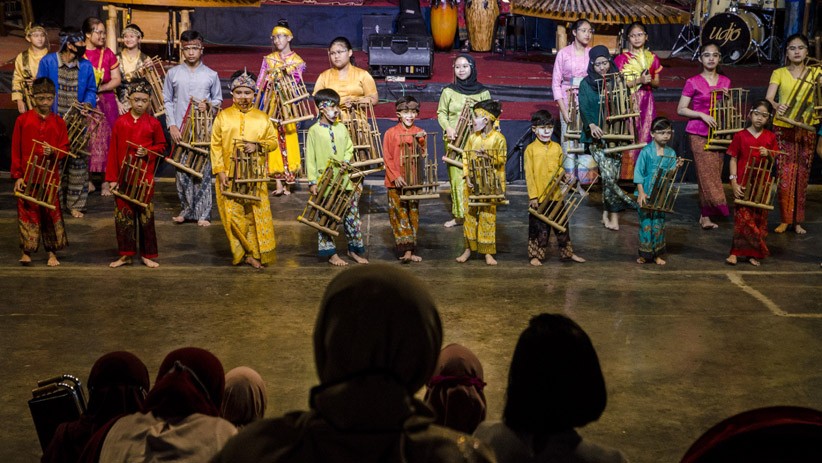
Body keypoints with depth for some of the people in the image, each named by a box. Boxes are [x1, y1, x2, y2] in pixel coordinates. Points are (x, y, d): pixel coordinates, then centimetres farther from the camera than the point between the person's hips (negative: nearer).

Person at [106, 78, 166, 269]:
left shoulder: (153, 123, -1)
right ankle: (126, 254, 15)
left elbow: (161, 145, 10)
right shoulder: (120, 122, 0)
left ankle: (147, 254, 14)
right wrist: (112, 178, -2)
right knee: (123, 215, 5)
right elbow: (113, 151, 1)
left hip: (145, 177, -1)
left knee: (146, 215, 4)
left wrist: (148, 152, -11)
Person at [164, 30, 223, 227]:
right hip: (180, 130, 1)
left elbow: (218, 100, 12)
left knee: (204, 171, -2)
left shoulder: (211, 75, 4)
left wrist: (208, 105, -11)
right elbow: (167, 101, 7)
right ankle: (186, 209, 15)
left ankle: (203, 213, 3)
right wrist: (172, 126, -3)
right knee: (182, 172, 3)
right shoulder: (173, 73, 4)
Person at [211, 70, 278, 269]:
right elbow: (215, 145, 1)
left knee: (256, 215, -2)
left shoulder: (262, 118, 7)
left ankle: (255, 253, 6)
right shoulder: (223, 116, 3)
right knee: (233, 215, -3)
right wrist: (220, 172, -8)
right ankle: (245, 252, 8)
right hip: (229, 176, -1)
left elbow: (273, 140, 9)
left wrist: (258, 146, -12)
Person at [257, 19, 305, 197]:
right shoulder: (269, 59, 9)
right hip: (271, 104, 1)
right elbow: (260, 84, 7)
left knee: (288, 141, -3)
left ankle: (288, 180, 5)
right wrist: (256, 106, -2)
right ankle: (278, 183, -4)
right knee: (274, 141, -4)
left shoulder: (297, 61, 4)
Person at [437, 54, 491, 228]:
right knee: (457, 177, 0)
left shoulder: (483, 92, 4)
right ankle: (458, 215, 8)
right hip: (454, 141, 1)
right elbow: (441, 113, 9)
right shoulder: (448, 91, 4)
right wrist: (448, 128, -9)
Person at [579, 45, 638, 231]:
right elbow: (584, 109, -4)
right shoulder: (586, 84, 6)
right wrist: (591, 125, -22)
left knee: (612, 174, -11)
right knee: (608, 172, -18)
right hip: (596, 135, -2)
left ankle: (607, 212, 0)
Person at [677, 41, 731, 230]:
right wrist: (702, 115, -15)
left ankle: (705, 214, 10)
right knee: (706, 174, -8)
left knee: (715, 173, 3)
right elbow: (681, 109, -4)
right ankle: (706, 216, -3)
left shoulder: (725, 82, 10)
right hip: (698, 133, -4)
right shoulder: (693, 83, -3)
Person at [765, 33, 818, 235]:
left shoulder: (815, 72, 8)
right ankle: (785, 219, 4)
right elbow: (768, 98, -10)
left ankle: (798, 221, 8)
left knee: (802, 175, 2)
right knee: (785, 175, -5)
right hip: (783, 128, -1)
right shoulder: (779, 73, 5)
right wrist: (776, 106, -30)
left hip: (806, 129, 1)